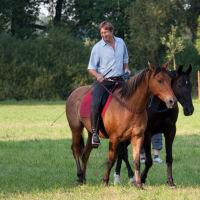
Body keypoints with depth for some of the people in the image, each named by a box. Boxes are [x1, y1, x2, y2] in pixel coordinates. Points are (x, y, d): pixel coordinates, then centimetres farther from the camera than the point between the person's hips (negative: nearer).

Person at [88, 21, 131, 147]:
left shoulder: (121, 42, 10)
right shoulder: (98, 47, -2)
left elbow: (125, 59, 26)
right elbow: (91, 68, -1)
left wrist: (126, 68, 5)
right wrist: (98, 75, -22)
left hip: (118, 80, 4)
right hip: (103, 81, -4)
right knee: (96, 103, -26)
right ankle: (95, 133, -17)